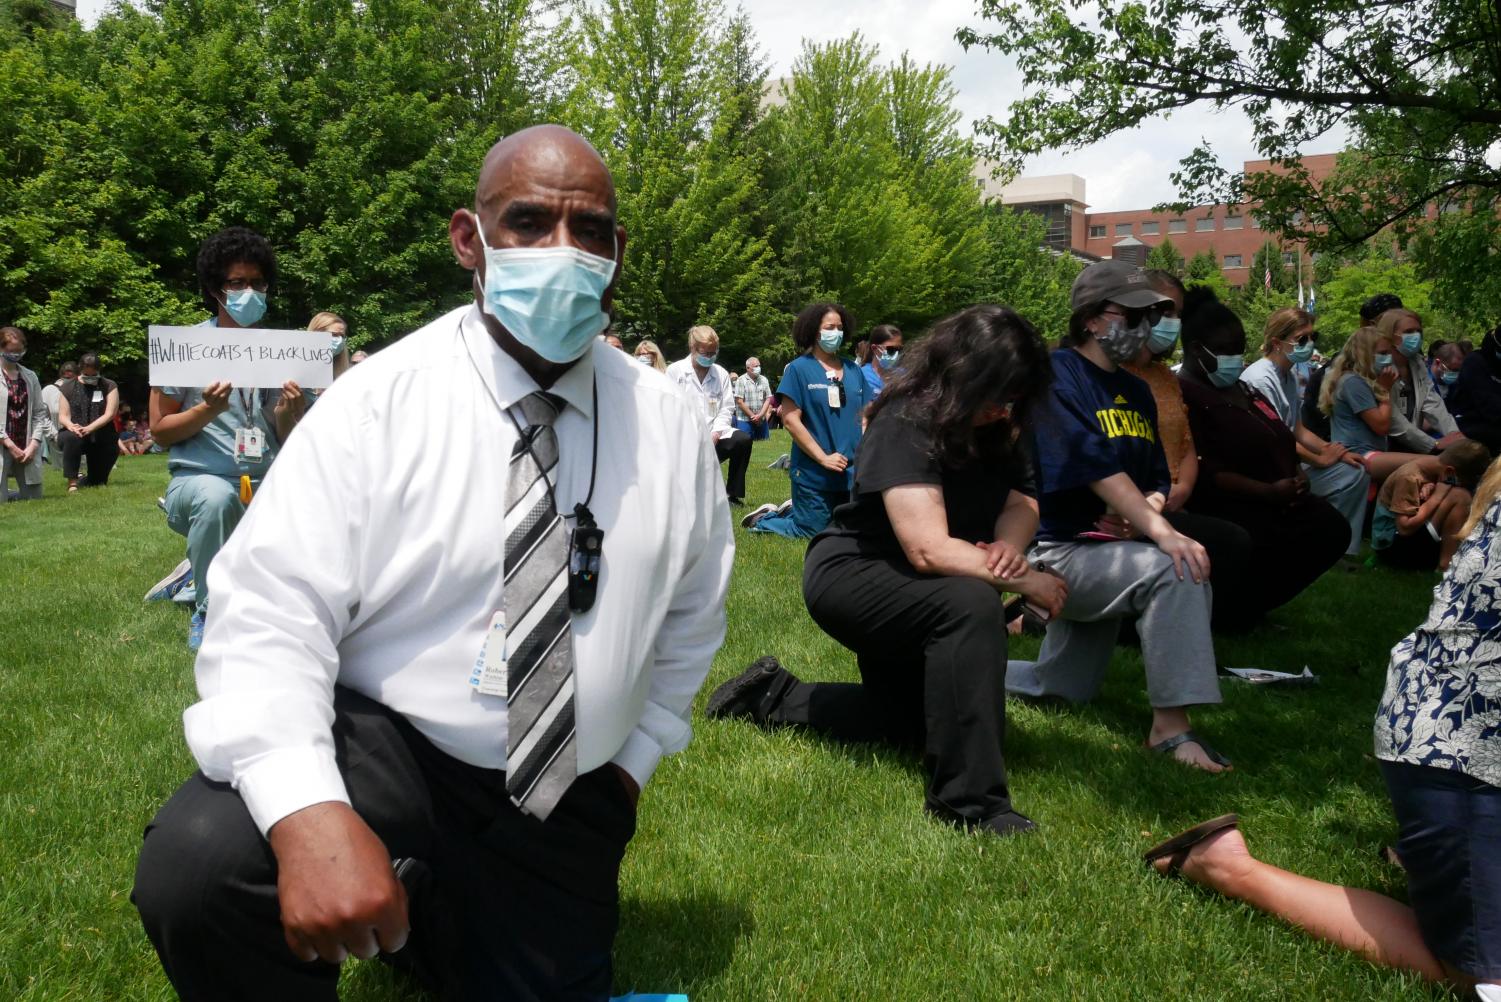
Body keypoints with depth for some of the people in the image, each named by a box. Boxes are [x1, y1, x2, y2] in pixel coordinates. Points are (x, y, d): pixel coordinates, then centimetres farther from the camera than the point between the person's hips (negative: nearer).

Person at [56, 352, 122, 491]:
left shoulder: (109, 386, 2)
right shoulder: (69, 388, 6)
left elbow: (109, 414, -9)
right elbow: (63, 415, 1)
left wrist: (88, 429, -24)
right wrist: (71, 426, -24)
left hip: (102, 439, 1)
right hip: (75, 433, 0)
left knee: (98, 482, 4)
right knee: (71, 438, -39)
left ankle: (92, 481, 44)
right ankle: (72, 483, -34)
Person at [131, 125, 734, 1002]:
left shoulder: (670, 425, -1)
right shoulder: (377, 403, -12)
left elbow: (691, 618, 15)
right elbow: (271, 609, -20)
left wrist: (633, 760, 9)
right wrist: (309, 814, -35)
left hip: (563, 810, 4)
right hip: (381, 748, -3)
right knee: (196, 868, -30)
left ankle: (435, 921, 38)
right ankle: (405, 907, 1)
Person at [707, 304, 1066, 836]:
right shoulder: (906, 425, -28)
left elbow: (1022, 500, -8)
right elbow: (929, 550, -36)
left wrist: (1009, 544, -30)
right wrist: (1023, 580, -28)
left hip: (903, 589, 9)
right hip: (849, 573, -9)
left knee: (916, 718, 19)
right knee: (972, 603, -35)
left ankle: (773, 695, 29)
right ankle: (969, 799, -31)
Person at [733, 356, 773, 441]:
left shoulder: (764, 380, 10)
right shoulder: (741, 381, -4)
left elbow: (768, 399, 7)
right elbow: (739, 401, -9)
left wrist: (760, 415, -8)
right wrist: (753, 416, -8)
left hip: (761, 420, 5)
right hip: (745, 421, -4)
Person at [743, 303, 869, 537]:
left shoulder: (853, 370, 8)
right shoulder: (799, 369, -6)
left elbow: (864, 417, 12)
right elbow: (790, 420, -11)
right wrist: (823, 458, -16)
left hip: (851, 471, 5)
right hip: (813, 473, -5)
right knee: (812, 533, -3)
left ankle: (793, 509, 34)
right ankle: (764, 518, 23)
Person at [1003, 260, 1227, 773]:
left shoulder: (1136, 391, 13)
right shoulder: (1058, 376, -13)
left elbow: (1158, 478, 13)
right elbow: (1095, 463, -25)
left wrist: (1147, 507, -12)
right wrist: (1161, 532, -34)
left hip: (1106, 550, 9)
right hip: (1055, 551, -9)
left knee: (1064, 692, 14)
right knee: (1174, 569, -31)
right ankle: (1170, 725, -26)